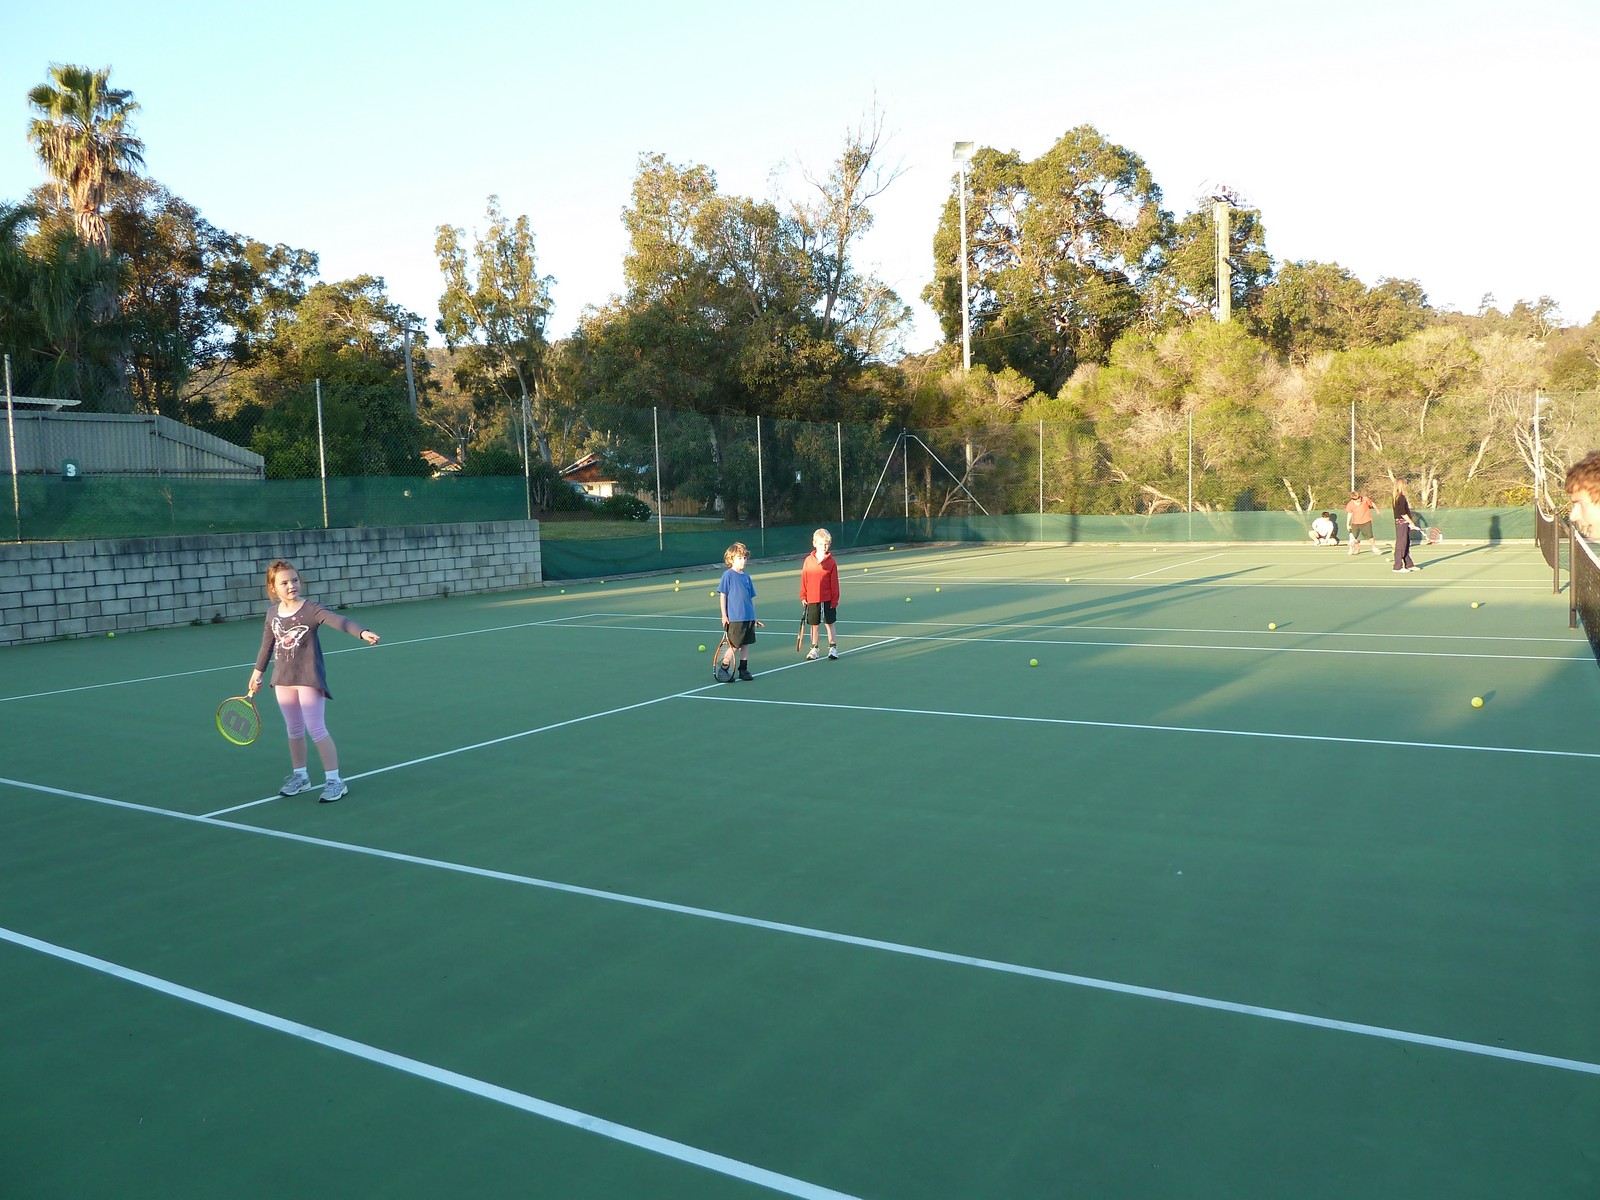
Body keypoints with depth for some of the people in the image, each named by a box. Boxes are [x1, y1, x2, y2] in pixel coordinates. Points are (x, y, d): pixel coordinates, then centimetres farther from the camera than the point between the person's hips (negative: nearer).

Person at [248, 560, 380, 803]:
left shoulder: (310, 609, -15)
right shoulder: (272, 613, 3)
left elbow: (339, 621, -32)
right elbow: (267, 643, 18)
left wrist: (362, 632, -50)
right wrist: (258, 671, 26)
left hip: (309, 678, -5)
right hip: (283, 679, 6)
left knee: (316, 729, -6)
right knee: (294, 730, 15)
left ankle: (334, 780, 1)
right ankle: (299, 776, 30)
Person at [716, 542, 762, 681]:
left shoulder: (747, 577, 11)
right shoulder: (728, 575, -7)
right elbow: (722, 595, -7)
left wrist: (754, 617, 16)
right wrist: (724, 615, -11)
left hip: (748, 617, 6)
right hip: (734, 618, -6)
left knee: (746, 644, 11)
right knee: (734, 646, -4)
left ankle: (743, 669, 20)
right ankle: (724, 669, 9)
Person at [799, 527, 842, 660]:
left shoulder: (831, 562, -4)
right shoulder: (808, 560, 0)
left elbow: (834, 582, -4)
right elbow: (804, 580, 4)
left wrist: (835, 599, -6)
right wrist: (803, 596, 3)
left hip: (827, 599, -2)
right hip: (812, 599, 2)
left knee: (829, 623, 5)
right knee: (814, 624, 10)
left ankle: (833, 647, 14)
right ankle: (814, 648, 19)